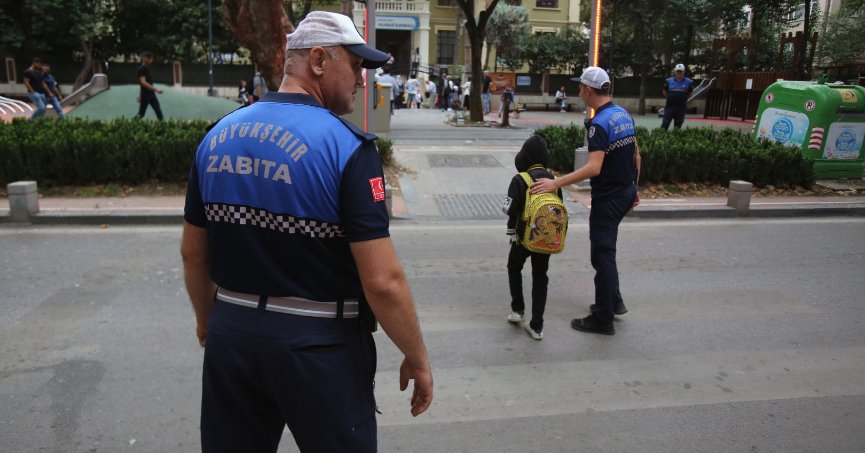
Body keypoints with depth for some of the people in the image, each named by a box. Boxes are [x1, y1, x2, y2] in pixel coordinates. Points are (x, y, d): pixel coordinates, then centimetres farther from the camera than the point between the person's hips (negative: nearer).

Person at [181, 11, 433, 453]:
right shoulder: (347, 146, -17)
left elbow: (192, 253, 10)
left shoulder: (218, 135, 2)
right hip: (319, 345, -5)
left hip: (230, 334, 6)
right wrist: (417, 359, -6)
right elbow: (383, 281, -20)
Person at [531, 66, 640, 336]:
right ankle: (614, 301, 31)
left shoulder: (599, 124, -21)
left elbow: (594, 168, -31)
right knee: (605, 248, 23)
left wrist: (556, 183, -33)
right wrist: (634, 187, 22)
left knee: (602, 254, 0)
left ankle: (603, 320, 9)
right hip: (626, 192, 9)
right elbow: (636, 155, 13)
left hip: (608, 197, -9)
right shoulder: (624, 115, 6)